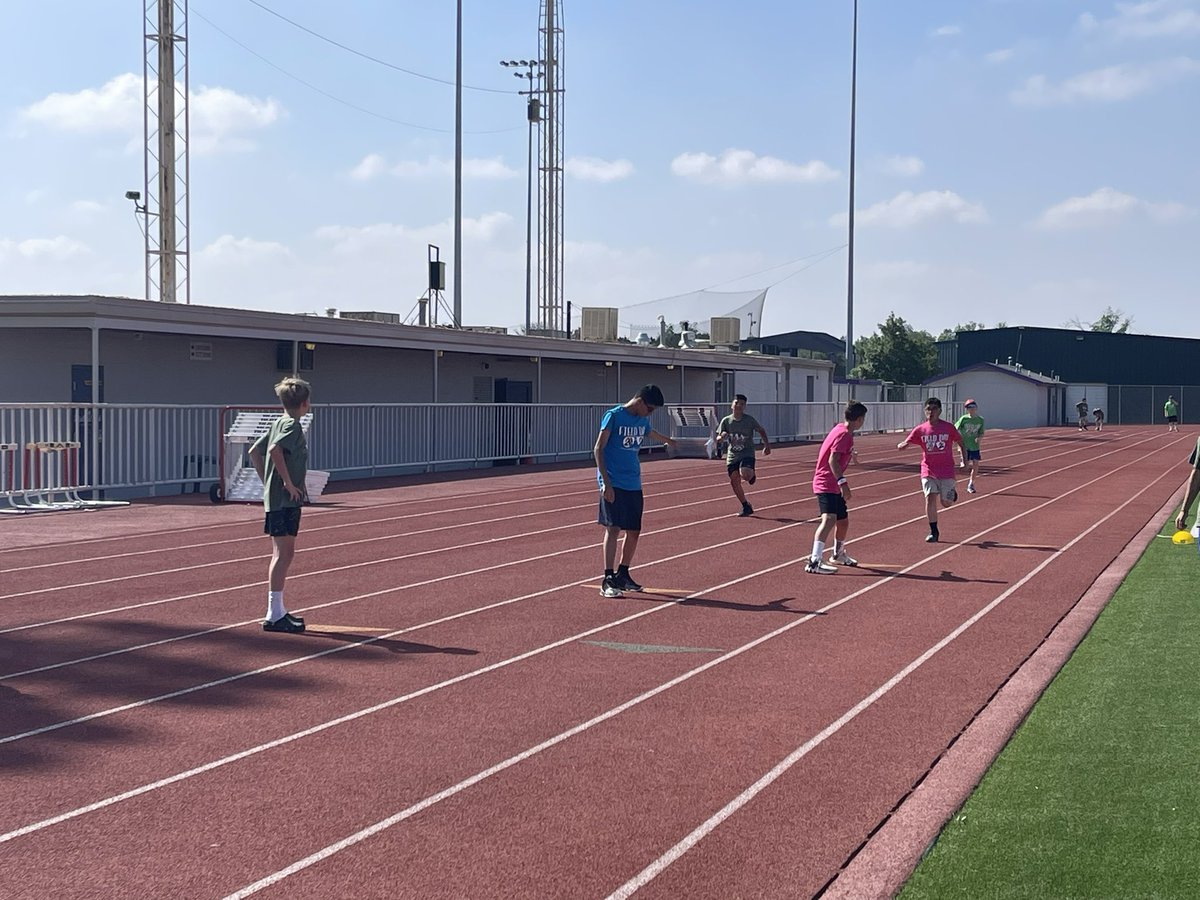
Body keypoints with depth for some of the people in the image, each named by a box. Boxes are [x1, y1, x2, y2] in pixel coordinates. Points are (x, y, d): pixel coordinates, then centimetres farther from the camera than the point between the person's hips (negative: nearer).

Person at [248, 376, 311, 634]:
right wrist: (288, 482, -23)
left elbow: (254, 451, 21)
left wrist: (267, 482, 19)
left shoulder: (279, 423, 16)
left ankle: (278, 610, 19)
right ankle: (274, 616, -9)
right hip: (286, 498, -10)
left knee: (282, 553, 14)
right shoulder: (292, 426, -12)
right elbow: (275, 450, -29)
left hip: (274, 496, 10)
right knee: (283, 553, -9)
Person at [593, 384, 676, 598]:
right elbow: (598, 450, -12)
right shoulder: (614, 416, -10)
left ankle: (623, 575, 22)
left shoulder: (643, 420, 11)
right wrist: (606, 482, -19)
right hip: (613, 483, -7)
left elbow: (651, 433, 36)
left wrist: (668, 441, 57)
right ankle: (607, 580, -8)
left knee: (634, 531, 7)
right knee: (613, 529, -11)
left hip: (634, 484, 7)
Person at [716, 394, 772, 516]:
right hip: (732, 455, 3)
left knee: (745, 475, -28)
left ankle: (751, 475, 12)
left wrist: (767, 445, 0)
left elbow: (761, 431, 9)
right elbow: (718, 439, 4)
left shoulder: (750, 420, -5)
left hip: (747, 453, -3)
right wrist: (722, 437, -20)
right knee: (734, 481, -1)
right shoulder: (726, 421, 0)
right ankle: (746, 506, 16)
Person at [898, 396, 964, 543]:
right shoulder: (920, 429, -2)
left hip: (946, 470, -1)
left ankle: (952, 492, 41)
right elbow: (907, 442, -4)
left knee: (947, 503, 3)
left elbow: (960, 442, 8)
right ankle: (933, 532, -1)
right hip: (928, 470, 1)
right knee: (930, 498, -13)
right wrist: (901, 445, -27)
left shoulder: (948, 428, -5)